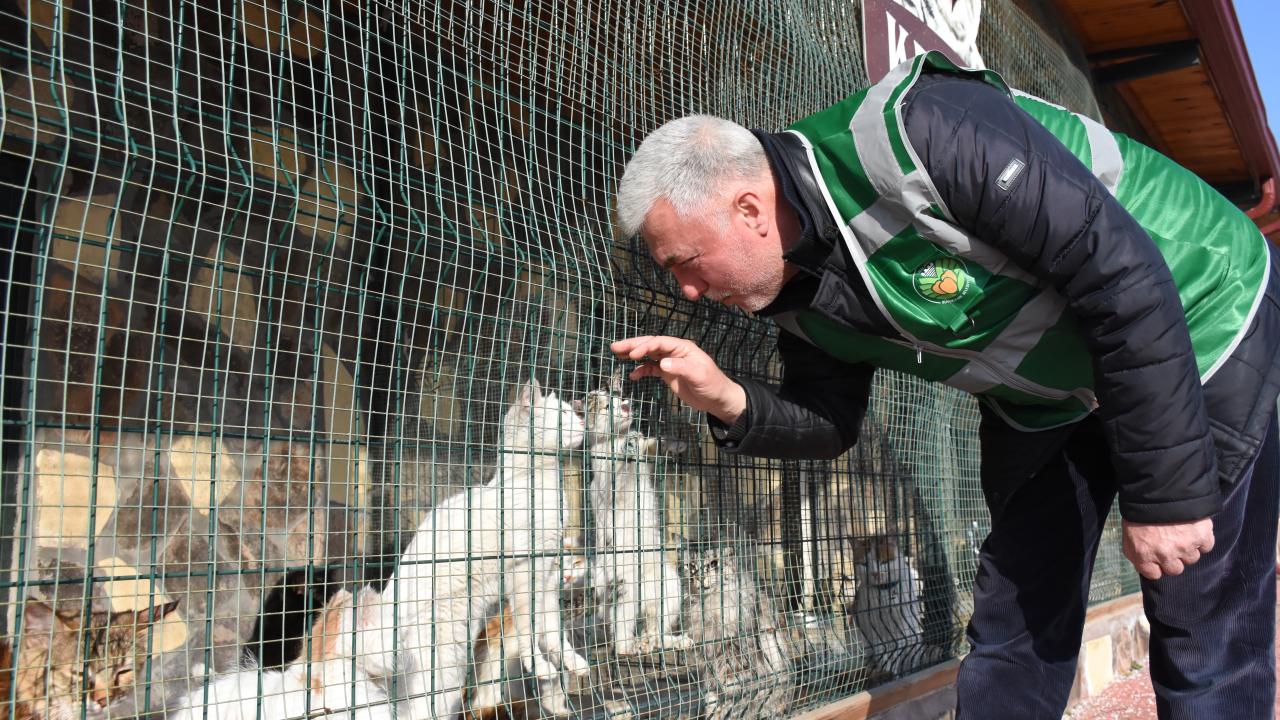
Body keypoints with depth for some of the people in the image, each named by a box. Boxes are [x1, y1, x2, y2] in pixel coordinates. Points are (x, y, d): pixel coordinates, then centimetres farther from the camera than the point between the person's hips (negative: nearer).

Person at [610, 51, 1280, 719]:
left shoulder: (915, 134, -34)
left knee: (1206, 651, -3)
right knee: (1009, 637, 6)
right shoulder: (797, 298, -10)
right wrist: (729, 402, -18)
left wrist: (1168, 491, -26)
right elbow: (830, 423, 4)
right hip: (1042, 398, 6)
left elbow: (1127, 270, -31)